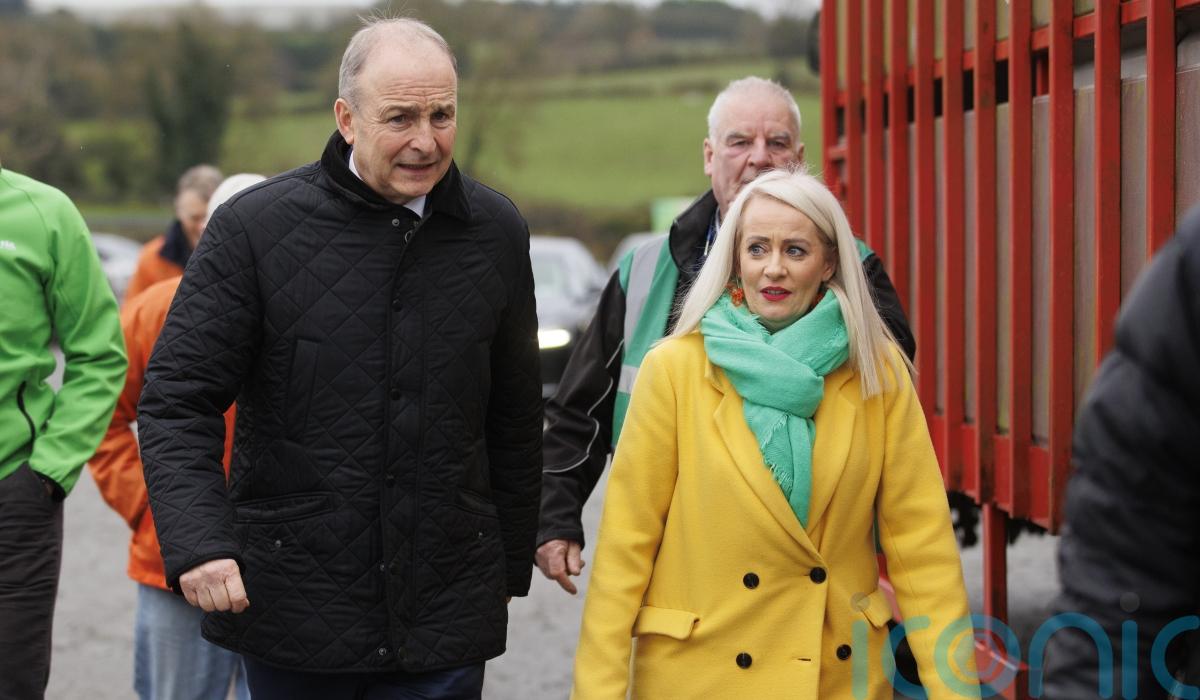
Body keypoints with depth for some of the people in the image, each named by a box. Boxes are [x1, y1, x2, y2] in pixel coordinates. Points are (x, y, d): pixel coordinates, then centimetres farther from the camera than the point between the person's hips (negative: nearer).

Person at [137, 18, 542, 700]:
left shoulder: (497, 232, 4)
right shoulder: (254, 227, -7)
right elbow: (178, 398, -7)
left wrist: (510, 567, 16)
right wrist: (197, 541, -21)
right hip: (289, 610, -1)